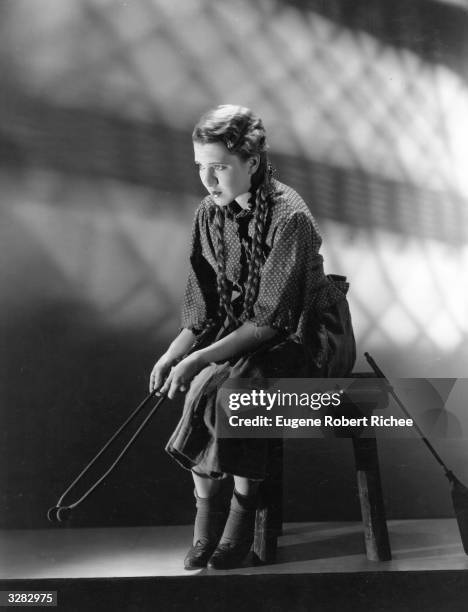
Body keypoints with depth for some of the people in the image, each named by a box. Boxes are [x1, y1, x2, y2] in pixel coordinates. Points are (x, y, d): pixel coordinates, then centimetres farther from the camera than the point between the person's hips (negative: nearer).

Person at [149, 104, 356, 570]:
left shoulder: (289, 218, -22)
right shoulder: (209, 215, -1)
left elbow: (271, 318, -24)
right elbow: (203, 305, 2)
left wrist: (199, 359, -29)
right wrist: (174, 351, -16)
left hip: (304, 338, -6)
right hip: (246, 335, 6)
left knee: (226, 385, -31)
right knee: (206, 388, -24)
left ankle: (242, 510, -11)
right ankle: (207, 508, -6)